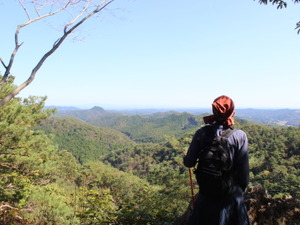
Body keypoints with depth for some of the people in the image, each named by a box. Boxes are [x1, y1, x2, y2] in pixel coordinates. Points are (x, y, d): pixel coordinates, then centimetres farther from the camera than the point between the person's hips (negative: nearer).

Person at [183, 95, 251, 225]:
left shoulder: (202, 133, -11)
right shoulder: (239, 136, -13)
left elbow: (189, 163, -7)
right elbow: (243, 169, -9)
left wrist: (185, 159, 16)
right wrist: (242, 188, 9)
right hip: (232, 193, -1)